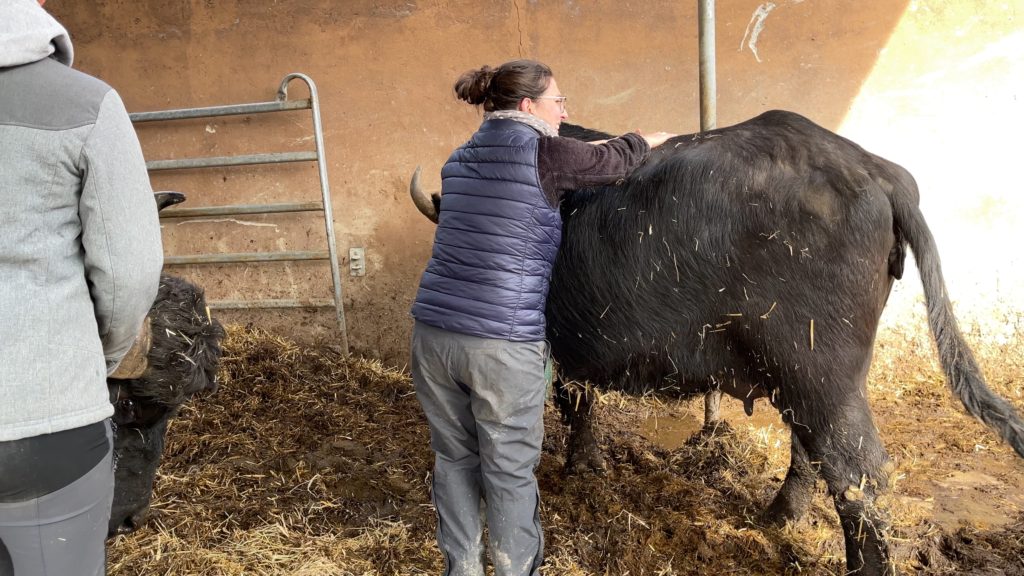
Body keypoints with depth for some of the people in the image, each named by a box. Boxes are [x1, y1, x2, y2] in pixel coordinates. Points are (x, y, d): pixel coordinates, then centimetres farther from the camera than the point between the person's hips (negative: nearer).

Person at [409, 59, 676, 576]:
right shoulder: (542, 153, -5)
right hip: (503, 345, -6)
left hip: (433, 334, 7)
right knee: (510, 472, 10)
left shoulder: (460, 159, 14)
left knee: (454, 459, 19)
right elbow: (616, 160, 10)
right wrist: (652, 139, 31)